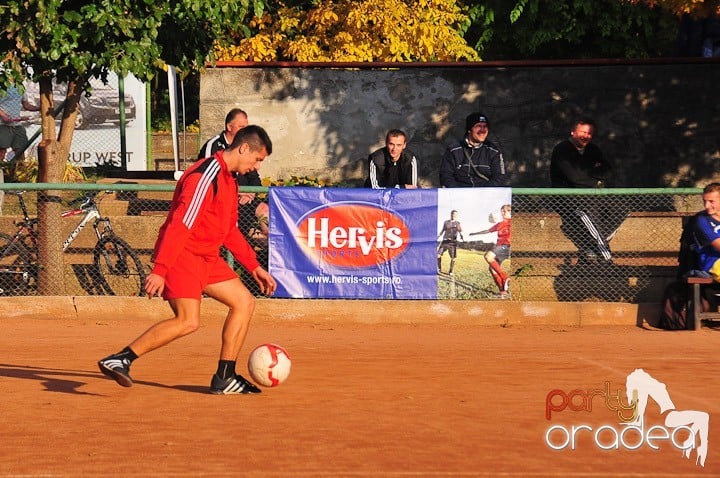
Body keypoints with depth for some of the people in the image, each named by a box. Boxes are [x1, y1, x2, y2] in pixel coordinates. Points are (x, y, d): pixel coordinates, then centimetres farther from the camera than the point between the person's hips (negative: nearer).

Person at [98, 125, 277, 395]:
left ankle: (224, 378, 11)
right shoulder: (206, 176, -17)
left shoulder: (229, 180, 16)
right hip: (182, 255, -10)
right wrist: (160, 271, -29)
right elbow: (179, 226, -24)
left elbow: (230, 231, 27)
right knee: (188, 321, -22)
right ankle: (120, 360, -17)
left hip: (207, 258, 10)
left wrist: (254, 267, 23)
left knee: (244, 302, 7)